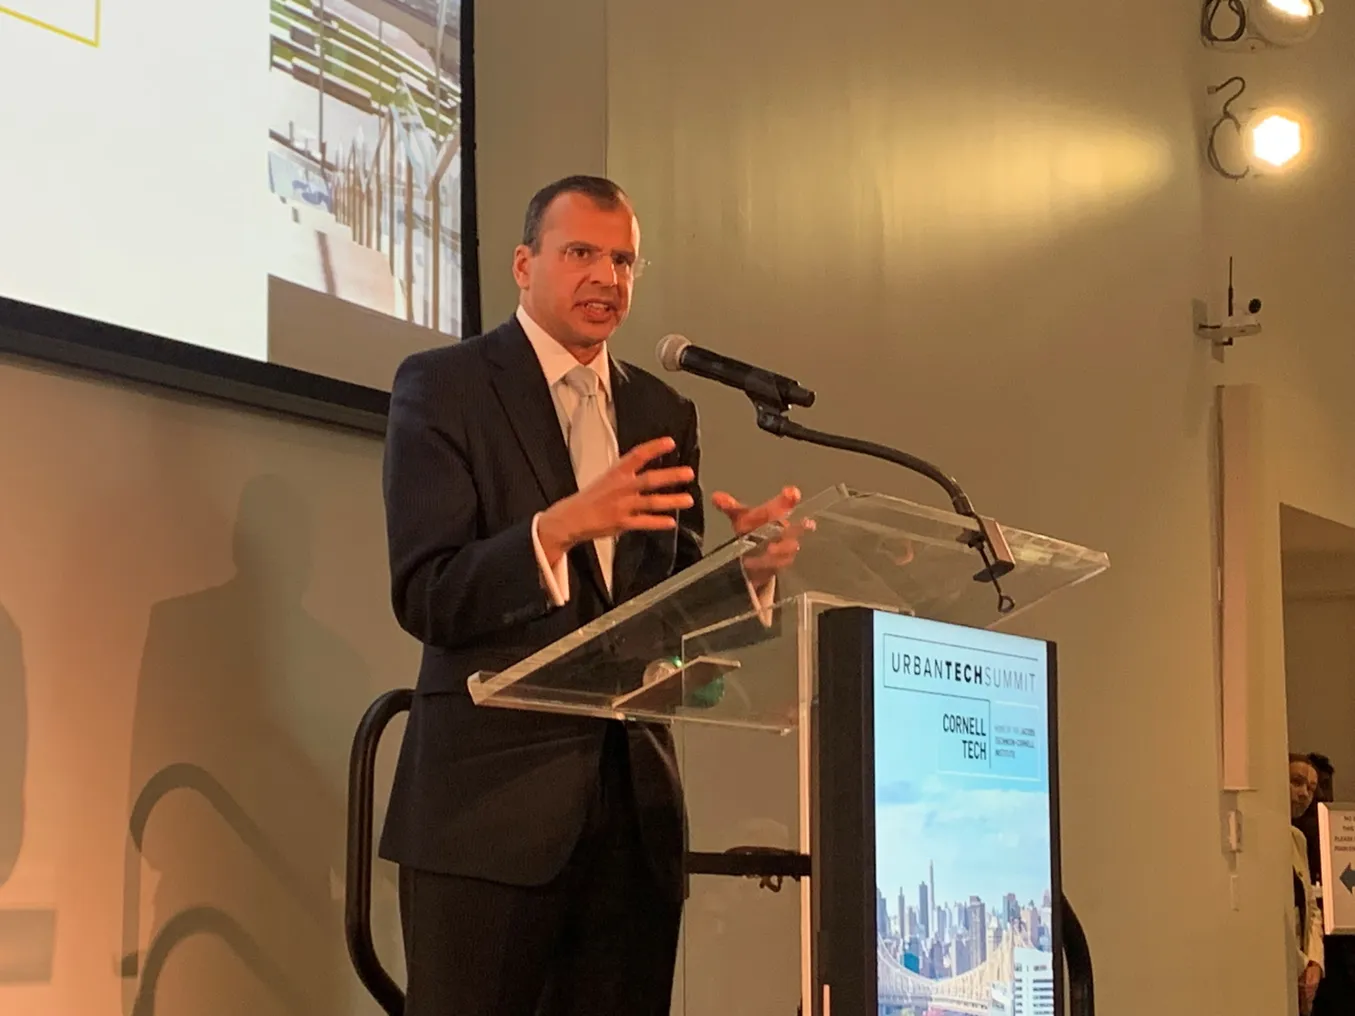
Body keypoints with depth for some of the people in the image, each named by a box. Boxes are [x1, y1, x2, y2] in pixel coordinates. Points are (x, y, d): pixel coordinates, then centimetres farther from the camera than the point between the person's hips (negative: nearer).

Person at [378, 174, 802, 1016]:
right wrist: (559, 526, -25)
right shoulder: (443, 386, 0)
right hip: (491, 797, -4)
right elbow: (427, 599, -10)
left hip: (634, 801, 5)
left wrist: (747, 566, -9)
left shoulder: (665, 415, 15)